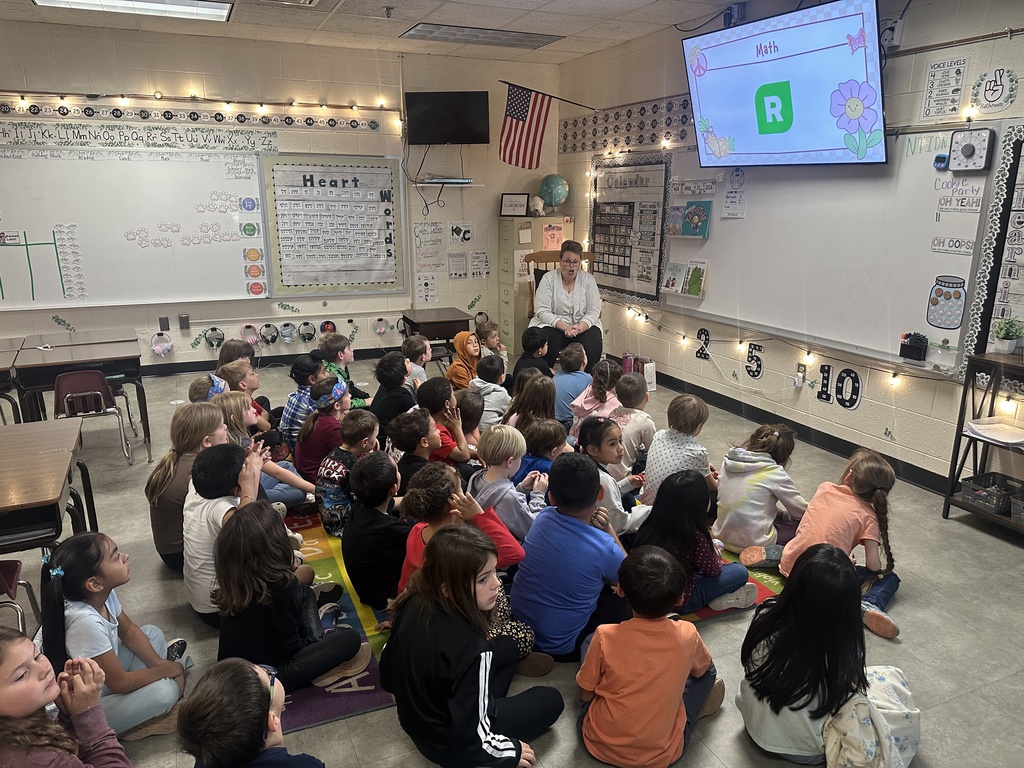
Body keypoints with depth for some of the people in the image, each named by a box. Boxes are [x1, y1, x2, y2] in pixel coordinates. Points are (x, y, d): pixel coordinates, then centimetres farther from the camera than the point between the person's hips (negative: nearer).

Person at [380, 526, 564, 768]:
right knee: (550, 699, 11)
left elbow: (389, 659, 1)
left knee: (506, 648, 18)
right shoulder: (470, 650, -37)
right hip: (452, 747, -6)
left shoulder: (414, 601, -17)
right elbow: (471, 740, -28)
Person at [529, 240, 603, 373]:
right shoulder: (549, 278, -3)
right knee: (548, 340, -32)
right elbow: (542, 311, -11)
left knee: (592, 343, -27)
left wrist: (580, 328, -24)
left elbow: (593, 311, -4)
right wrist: (564, 327, -24)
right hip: (554, 325, -1)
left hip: (583, 325, 2)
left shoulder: (588, 279, 2)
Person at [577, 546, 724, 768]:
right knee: (707, 671, 15)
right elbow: (702, 669, 7)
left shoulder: (605, 636, -23)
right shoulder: (687, 635, -17)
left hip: (600, 745, -1)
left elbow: (586, 694, -7)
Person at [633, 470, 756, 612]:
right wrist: (715, 553, 13)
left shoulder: (651, 526, -10)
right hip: (681, 600, -7)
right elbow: (713, 570, -11)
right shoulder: (694, 537, -27)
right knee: (740, 572, 2)